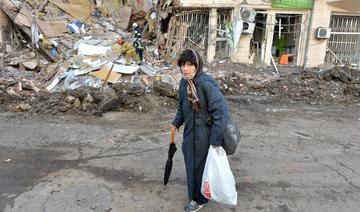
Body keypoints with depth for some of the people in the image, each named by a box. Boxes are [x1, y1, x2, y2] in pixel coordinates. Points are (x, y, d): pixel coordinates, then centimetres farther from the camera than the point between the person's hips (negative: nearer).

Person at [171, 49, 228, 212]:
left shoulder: (206, 83, -24)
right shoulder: (184, 83, 0)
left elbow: (220, 111, -25)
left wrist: (216, 139, -24)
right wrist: (177, 122, 11)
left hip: (204, 135, -7)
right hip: (190, 133, 7)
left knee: (201, 166, 9)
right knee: (191, 165, 21)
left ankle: (199, 199, 33)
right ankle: (194, 194, 46)